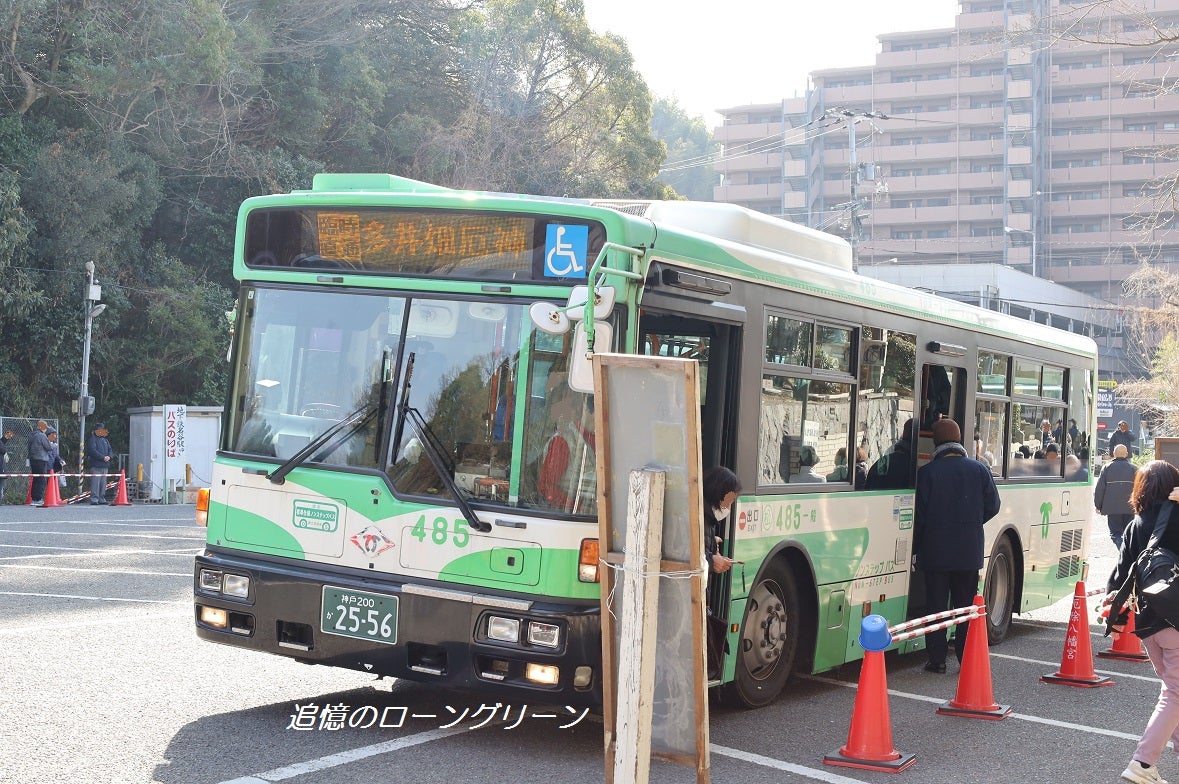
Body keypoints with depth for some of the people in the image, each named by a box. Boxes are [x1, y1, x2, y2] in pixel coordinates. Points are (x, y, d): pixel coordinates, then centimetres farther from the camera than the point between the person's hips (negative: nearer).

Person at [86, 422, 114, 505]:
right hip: (95, 465, -8)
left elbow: (110, 450, 20)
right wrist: (103, 457, -18)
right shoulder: (92, 439, -4)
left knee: (103, 483, 9)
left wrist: (109, 456, -3)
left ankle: (101, 498, 15)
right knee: (95, 482, -12)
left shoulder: (105, 440, 20)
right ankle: (94, 499, -12)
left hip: (104, 465, 8)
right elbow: (93, 451, -16)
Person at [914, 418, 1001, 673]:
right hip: (970, 552, 2)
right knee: (966, 604, 10)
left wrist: (916, 546, 3)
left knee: (935, 604, 5)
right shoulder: (979, 470, 0)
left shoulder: (927, 472, -9)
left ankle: (937, 659, 5)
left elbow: (919, 513, -8)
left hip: (935, 551, -2)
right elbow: (992, 506, 5)